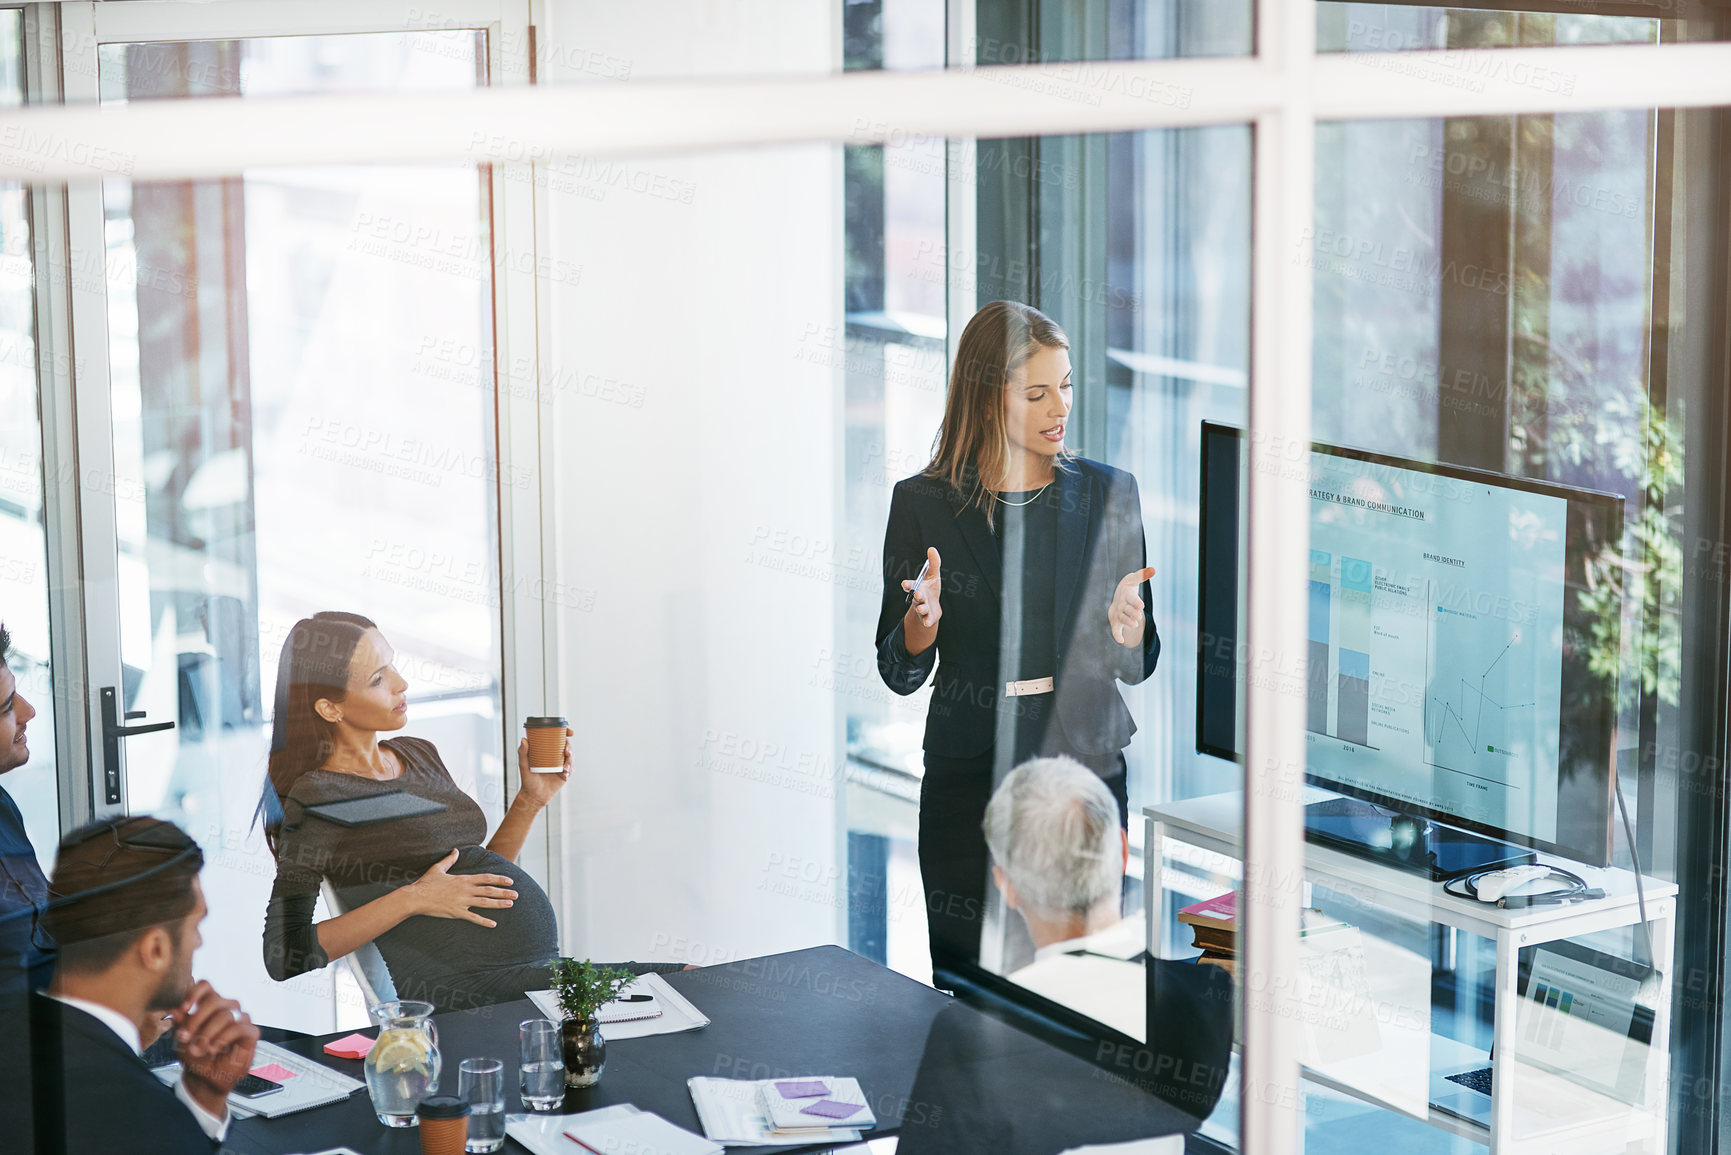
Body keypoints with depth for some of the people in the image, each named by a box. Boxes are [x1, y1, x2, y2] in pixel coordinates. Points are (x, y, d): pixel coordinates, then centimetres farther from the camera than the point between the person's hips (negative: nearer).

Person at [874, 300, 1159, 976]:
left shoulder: (1108, 494, 4)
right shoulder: (923, 503, 0)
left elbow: (1135, 667, 6)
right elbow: (901, 675, 3)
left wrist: (1127, 629, -15)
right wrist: (921, 623, -17)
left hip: (1086, 768, 1)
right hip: (970, 775, -1)